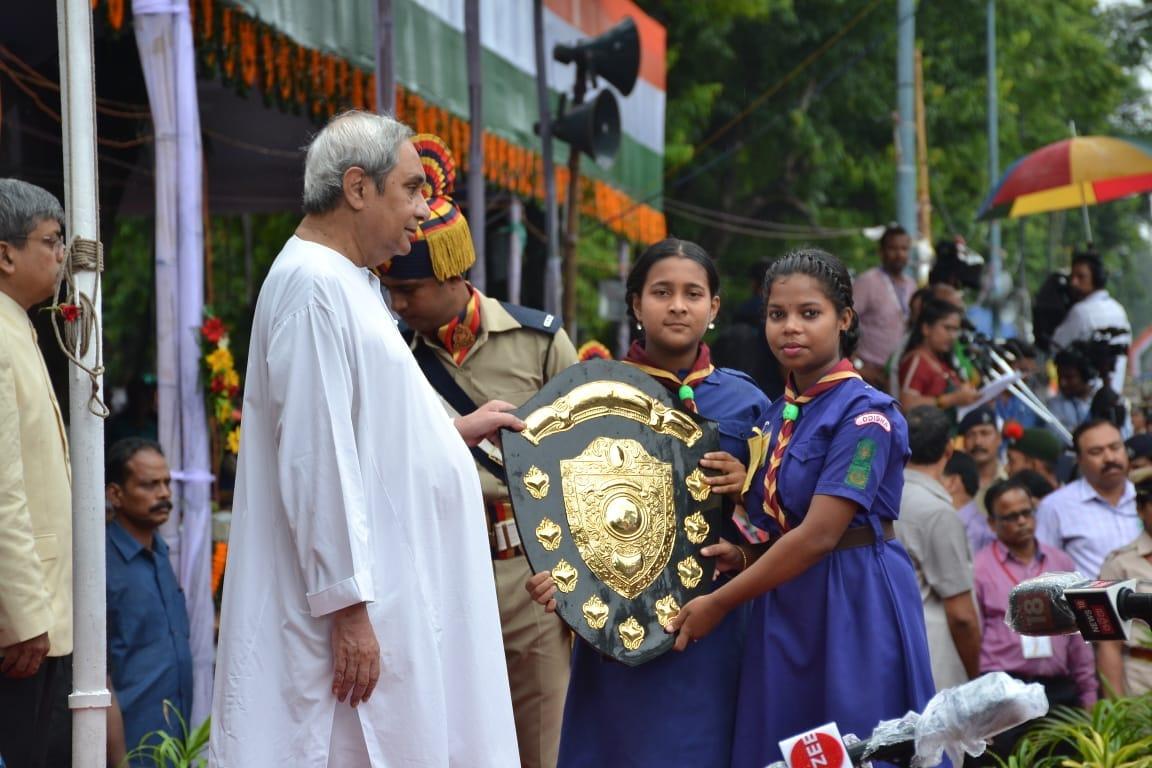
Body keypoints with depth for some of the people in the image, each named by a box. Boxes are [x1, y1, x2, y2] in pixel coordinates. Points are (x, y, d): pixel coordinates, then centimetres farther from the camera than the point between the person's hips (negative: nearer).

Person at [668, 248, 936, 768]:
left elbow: (818, 535, -19)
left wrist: (718, 604, -14)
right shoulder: (775, 417, 11)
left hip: (854, 608, -7)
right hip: (783, 610, 7)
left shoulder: (865, 414, -13)